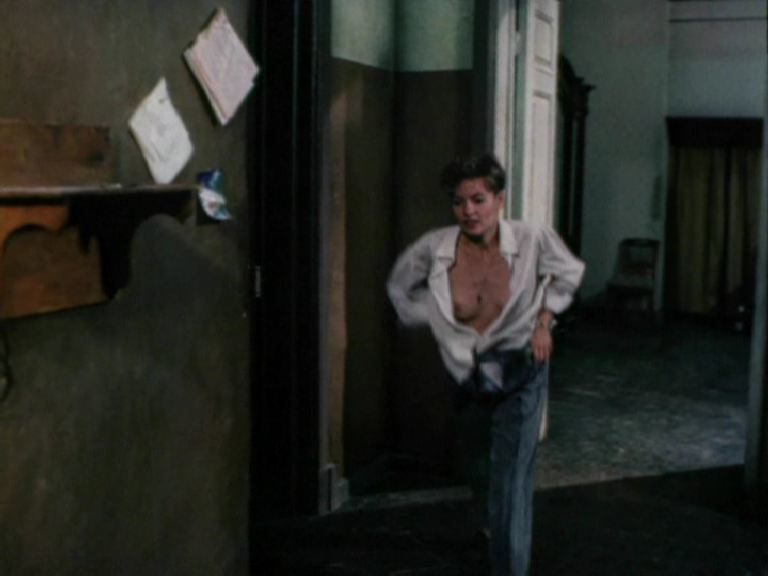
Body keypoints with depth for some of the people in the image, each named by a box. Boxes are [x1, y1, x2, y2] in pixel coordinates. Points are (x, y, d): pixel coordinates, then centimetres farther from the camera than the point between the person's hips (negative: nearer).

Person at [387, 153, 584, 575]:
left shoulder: (532, 240, -20)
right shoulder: (434, 248, -19)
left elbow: (570, 272, 2)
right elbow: (399, 287, 3)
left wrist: (543, 321, -4)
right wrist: (435, 322, -3)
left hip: (520, 372, -3)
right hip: (467, 373, 3)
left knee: (510, 481, -13)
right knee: (480, 467, 26)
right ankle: (492, 525, 58)